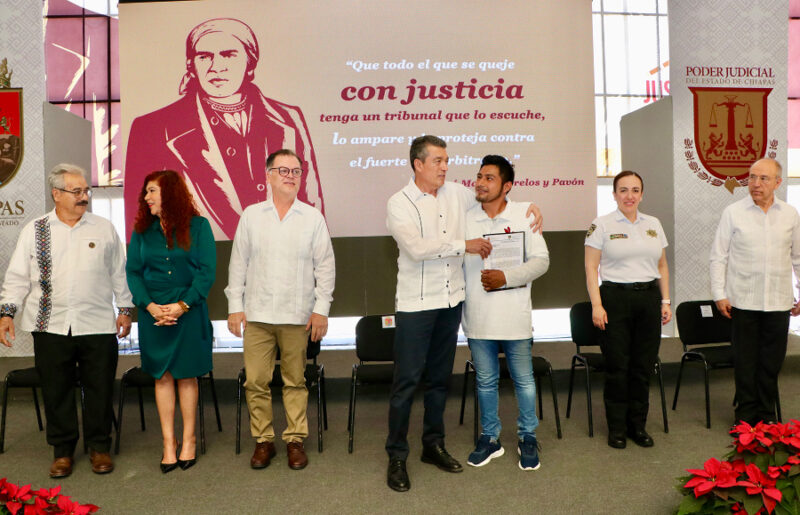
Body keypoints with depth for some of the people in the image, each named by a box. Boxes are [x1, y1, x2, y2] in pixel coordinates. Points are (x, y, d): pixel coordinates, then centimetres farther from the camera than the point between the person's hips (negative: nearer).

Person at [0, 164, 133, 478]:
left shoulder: (104, 228, 7)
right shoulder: (34, 230, 7)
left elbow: (119, 273, 10)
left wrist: (125, 308, 9)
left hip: (97, 325, 0)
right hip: (50, 325, 1)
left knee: (99, 388, 6)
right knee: (56, 390, 9)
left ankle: (99, 447, 22)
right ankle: (63, 450, 25)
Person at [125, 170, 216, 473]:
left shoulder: (197, 226, -1)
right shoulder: (142, 231, 8)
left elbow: (207, 271, -5)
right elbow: (132, 271, 5)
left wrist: (182, 305, -13)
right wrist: (150, 305, -9)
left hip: (189, 311, -2)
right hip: (153, 313, 3)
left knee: (186, 376, 5)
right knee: (162, 376, 7)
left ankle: (189, 439, 19)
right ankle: (169, 441, 17)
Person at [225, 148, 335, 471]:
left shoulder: (313, 218, 4)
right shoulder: (251, 215, 7)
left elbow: (325, 266, 4)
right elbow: (238, 263, 8)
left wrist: (321, 309, -2)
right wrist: (235, 306, 3)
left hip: (297, 315, -1)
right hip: (257, 314, 1)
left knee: (295, 381, 6)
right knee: (255, 381, 2)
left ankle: (295, 439, 20)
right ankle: (263, 440, 18)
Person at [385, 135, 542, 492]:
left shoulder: (457, 194, 7)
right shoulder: (399, 203, -8)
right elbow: (416, 247, -21)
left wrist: (530, 206, 8)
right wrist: (464, 245, -18)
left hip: (451, 300, 5)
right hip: (415, 303, -5)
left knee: (440, 378, 15)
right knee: (407, 381, -1)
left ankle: (433, 445, 29)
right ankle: (396, 457, 12)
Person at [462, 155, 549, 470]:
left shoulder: (524, 216, -1)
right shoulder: (464, 218, 3)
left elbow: (540, 261, -4)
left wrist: (506, 277, -16)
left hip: (514, 315, -1)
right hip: (478, 317, 2)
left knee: (524, 379, 9)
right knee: (485, 381, 13)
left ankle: (527, 438, 28)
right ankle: (490, 438, 29)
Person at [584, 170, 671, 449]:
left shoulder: (653, 224, 13)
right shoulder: (602, 225, 0)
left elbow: (662, 266, 18)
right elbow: (591, 267, -4)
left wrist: (665, 301, 11)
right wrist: (596, 305, -12)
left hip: (649, 298, 4)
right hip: (616, 297, -4)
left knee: (643, 366, 6)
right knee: (618, 366, -1)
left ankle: (638, 425, 20)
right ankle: (616, 428, 13)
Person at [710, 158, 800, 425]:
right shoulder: (733, 212, -1)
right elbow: (718, 256, 0)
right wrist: (719, 294, -6)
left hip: (778, 301, 2)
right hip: (743, 300, -2)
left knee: (772, 362, 9)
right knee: (745, 360, 5)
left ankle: (767, 414, 24)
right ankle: (746, 414, 19)